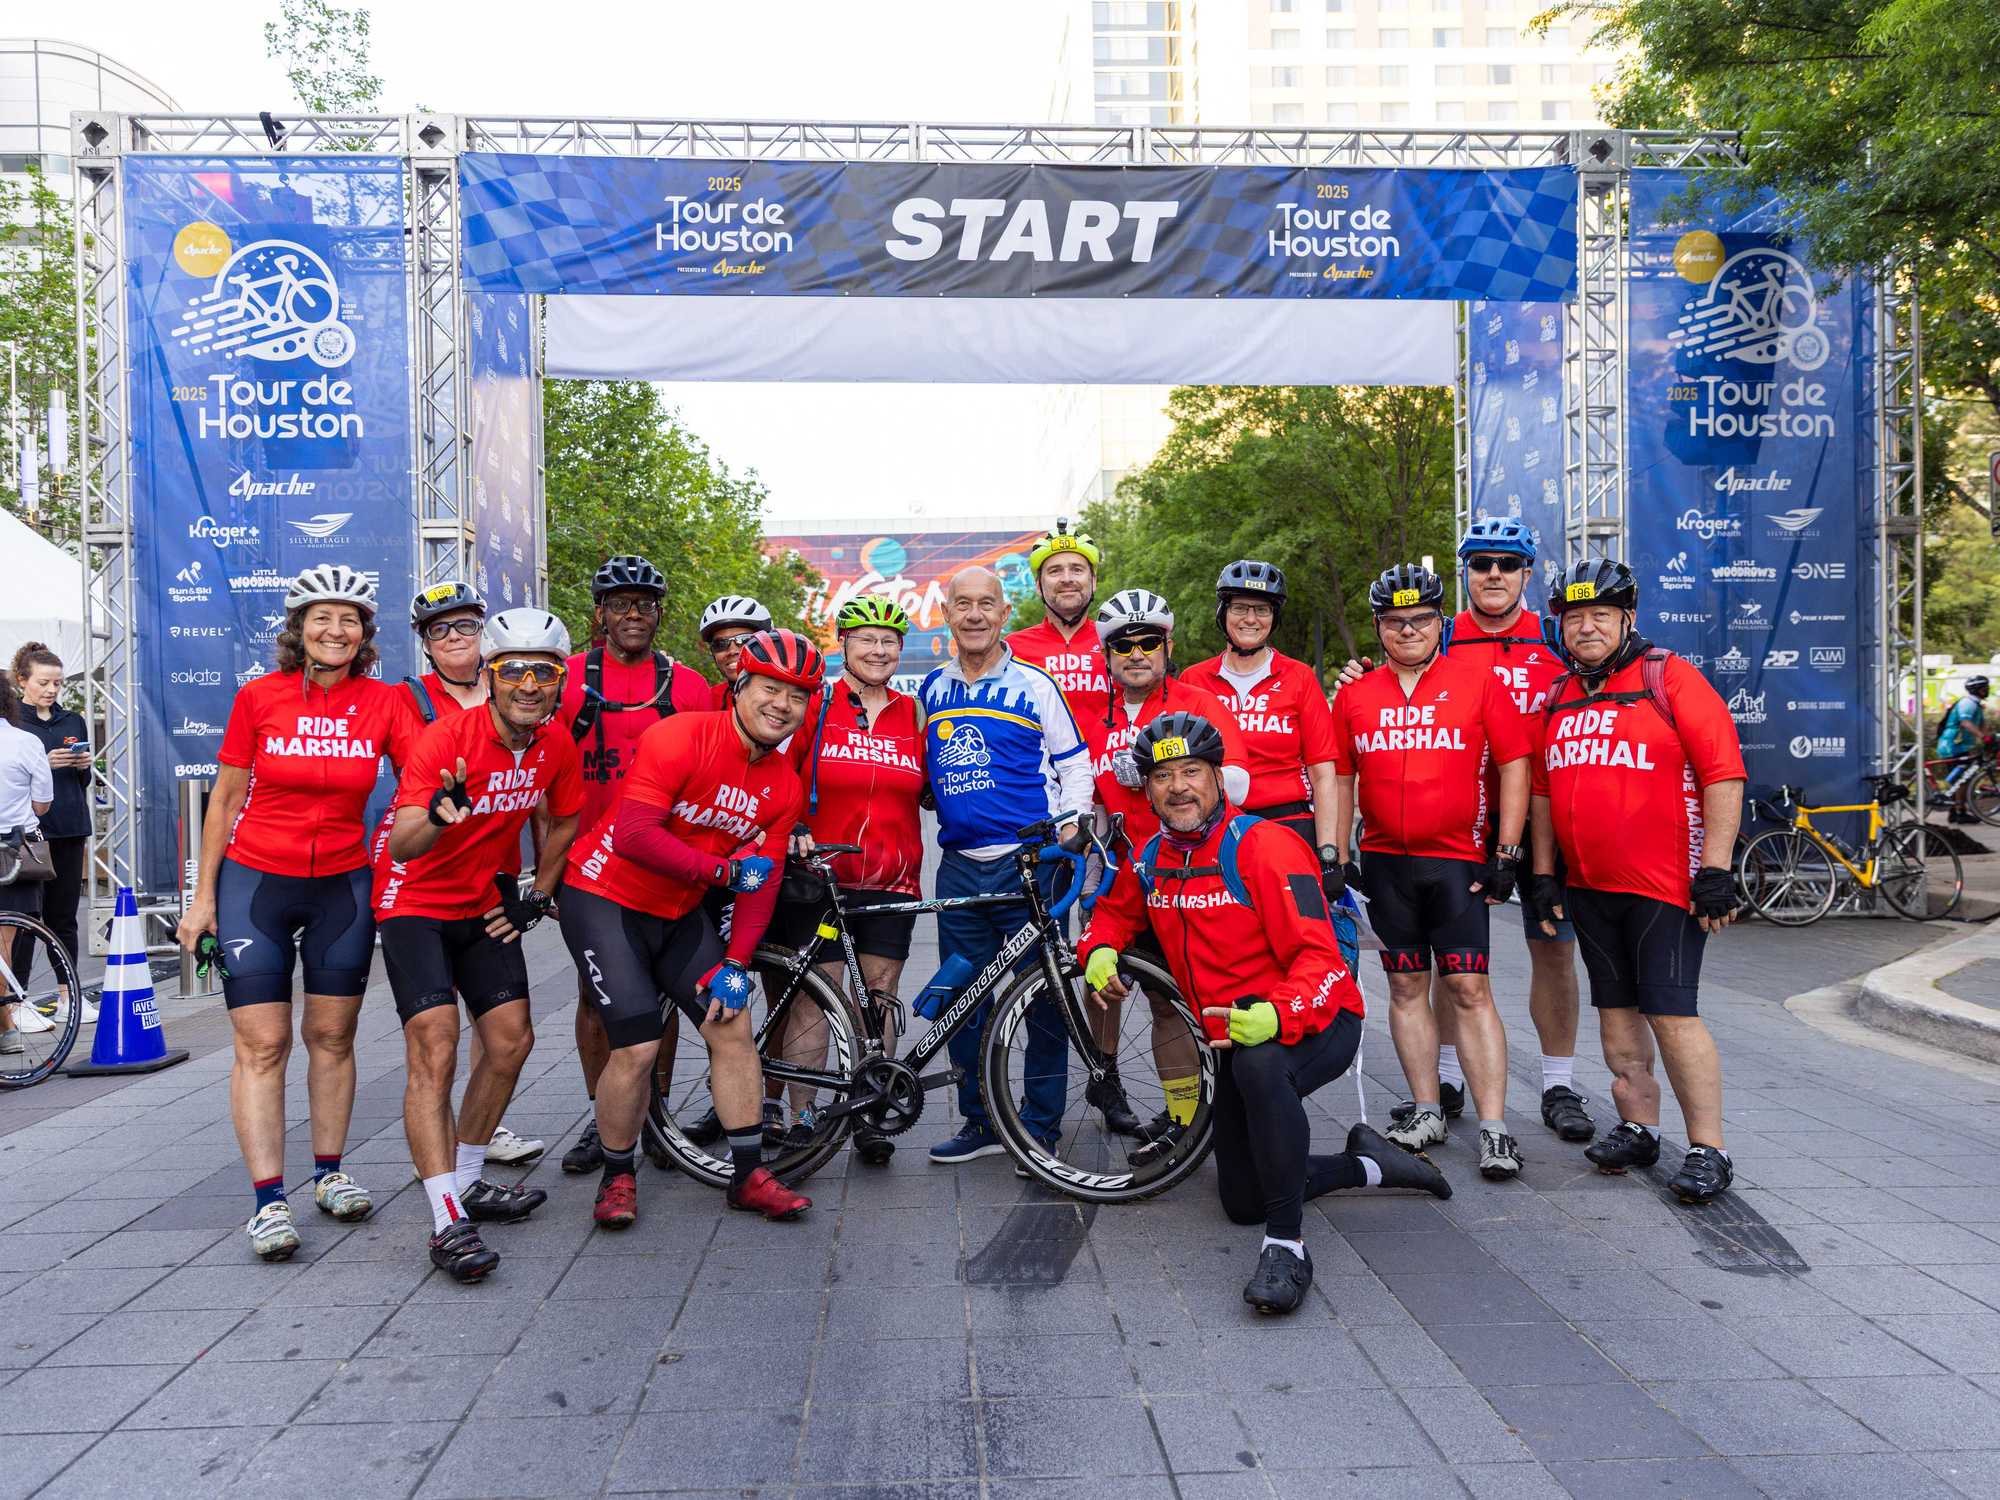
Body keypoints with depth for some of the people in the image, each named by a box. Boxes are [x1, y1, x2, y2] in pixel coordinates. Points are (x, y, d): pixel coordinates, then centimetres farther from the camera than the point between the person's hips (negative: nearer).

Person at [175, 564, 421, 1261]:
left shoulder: (386, 702, -4)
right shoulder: (258, 696, -5)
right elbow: (227, 798, 1)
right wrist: (203, 896, 1)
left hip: (342, 885, 2)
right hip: (255, 882, -1)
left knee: (332, 1035, 10)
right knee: (262, 1043, -4)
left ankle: (329, 1173, 24)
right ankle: (268, 1200, 0)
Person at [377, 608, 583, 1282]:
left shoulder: (557, 746, -8)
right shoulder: (446, 738, -24)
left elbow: (563, 824, 10)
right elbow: (401, 846, -32)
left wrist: (536, 897, 8)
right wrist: (437, 815, -53)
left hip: (486, 903, 6)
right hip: (417, 902, -6)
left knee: (511, 1041, 5)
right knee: (433, 1048, -17)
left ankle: (468, 1181, 24)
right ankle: (448, 1221, -16)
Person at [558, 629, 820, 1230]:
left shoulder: (784, 786, -1)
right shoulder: (680, 738, -22)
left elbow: (762, 881, 1)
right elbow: (634, 834, -28)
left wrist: (735, 963, -7)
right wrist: (724, 869, -24)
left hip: (680, 912, 7)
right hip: (606, 897, -6)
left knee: (733, 1026, 0)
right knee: (638, 1047, -13)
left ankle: (749, 1174, 13)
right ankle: (617, 1176, 11)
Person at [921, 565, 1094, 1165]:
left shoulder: (1033, 684, 0)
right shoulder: (931, 689, 12)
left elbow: (1074, 763, 3)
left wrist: (1073, 823, -10)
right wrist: (941, 797, 11)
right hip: (960, 866, 4)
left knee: (1042, 998, 0)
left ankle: (1041, 1126, 12)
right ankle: (980, 1122, 21)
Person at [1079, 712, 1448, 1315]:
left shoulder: (1263, 845, -21)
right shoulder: (1153, 856, -1)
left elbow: (1318, 955, -28)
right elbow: (1117, 911, 20)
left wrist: (1275, 1016, -46)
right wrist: (1100, 950, -3)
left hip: (1316, 1023, -7)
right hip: (1235, 1041, 8)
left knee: (1261, 1064, -44)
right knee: (1242, 1202, 13)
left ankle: (1286, 1245, -30)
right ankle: (1367, 1164, 35)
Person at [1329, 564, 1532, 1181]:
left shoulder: (1479, 683, -1)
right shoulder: (1355, 695, 8)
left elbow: (1514, 765, 0)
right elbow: (1341, 779, 13)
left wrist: (1506, 852, -4)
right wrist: (1336, 859, 10)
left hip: (1458, 861, -3)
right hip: (1385, 862, 3)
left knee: (1469, 991, -4)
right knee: (1406, 987, 9)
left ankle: (1494, 1127, 2)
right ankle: (1427, 1112, 19)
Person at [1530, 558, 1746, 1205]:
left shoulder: (1670, 678, -6)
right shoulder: (1557, 698, 13)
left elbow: (1723, 772, -10)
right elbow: (1542, 790, 18)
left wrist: (1715, 868, -14)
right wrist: (1543, 873, 14)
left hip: (1666, 883, -6)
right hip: (1588, 885, 6)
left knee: (1670, 1012, -7)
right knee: (1615, 1009, 11)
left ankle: (1708, 1148, 3)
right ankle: (1638, 1128, 22)